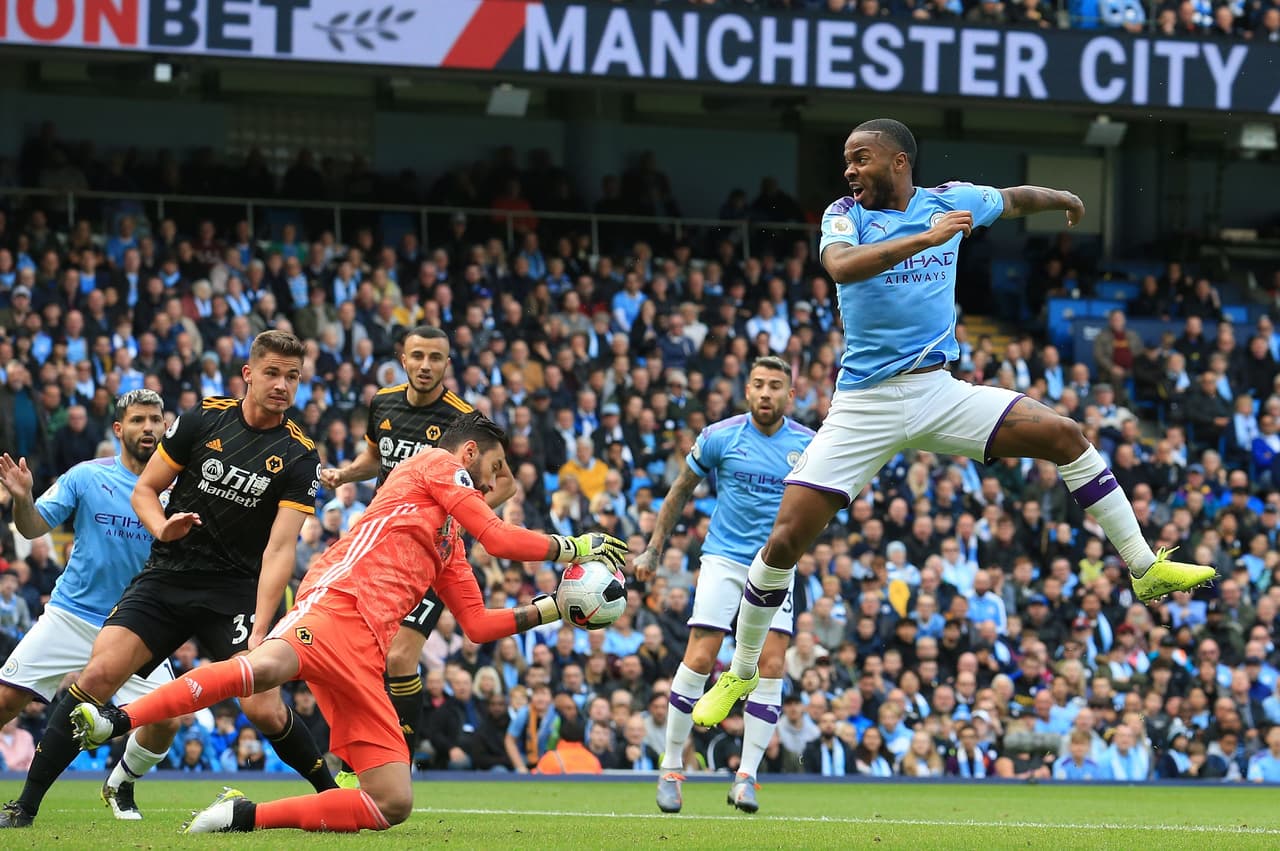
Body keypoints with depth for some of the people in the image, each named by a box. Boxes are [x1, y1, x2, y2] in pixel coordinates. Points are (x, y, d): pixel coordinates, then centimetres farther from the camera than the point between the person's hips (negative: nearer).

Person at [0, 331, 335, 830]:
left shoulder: (299, 457, -5)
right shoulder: (203, 420, 0)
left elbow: (279, 548, -12)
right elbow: (144, 490, 9)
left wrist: (259, 632, -23)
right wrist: (162, 527, -14)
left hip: (235, 592, -1)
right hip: (166, 578, 1)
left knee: (265, 711, -16)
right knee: (99, 674, -17)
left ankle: (332, 793, 10)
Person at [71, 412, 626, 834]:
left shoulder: (451, 545, 38)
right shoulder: (437, 464, 15)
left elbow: (479, 625, 40)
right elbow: (501, 539, 5)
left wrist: (555, 607, 40)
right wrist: (573, 548, 18)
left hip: (364, 652, 9)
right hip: (337, 601, -9)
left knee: (393, 803, -6)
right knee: (265, 666, -43)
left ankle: (244, 815, -7)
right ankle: (113, 722, -51)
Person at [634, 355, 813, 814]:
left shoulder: (807, 444, 0)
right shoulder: (720, 437, -4)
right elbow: (680, 491, 8)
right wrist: (654, 549, 7)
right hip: (724, 559, -2)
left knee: (771, 665, -10)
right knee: (699, 659, -12)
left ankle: (746, 776, -4)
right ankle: (671, 768, 0)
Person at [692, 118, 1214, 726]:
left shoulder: (949, 201, 3)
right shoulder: (845, 215, -6)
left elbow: (1014, 199, 25)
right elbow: (841, 266, -29)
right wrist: (926, 238, -36)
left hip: (936, 391, 3)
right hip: (863, 407, -3)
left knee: (1065, 435, -10)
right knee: (785, 539, -10)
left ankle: (1146, 569, 1)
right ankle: (739, 675, 7)